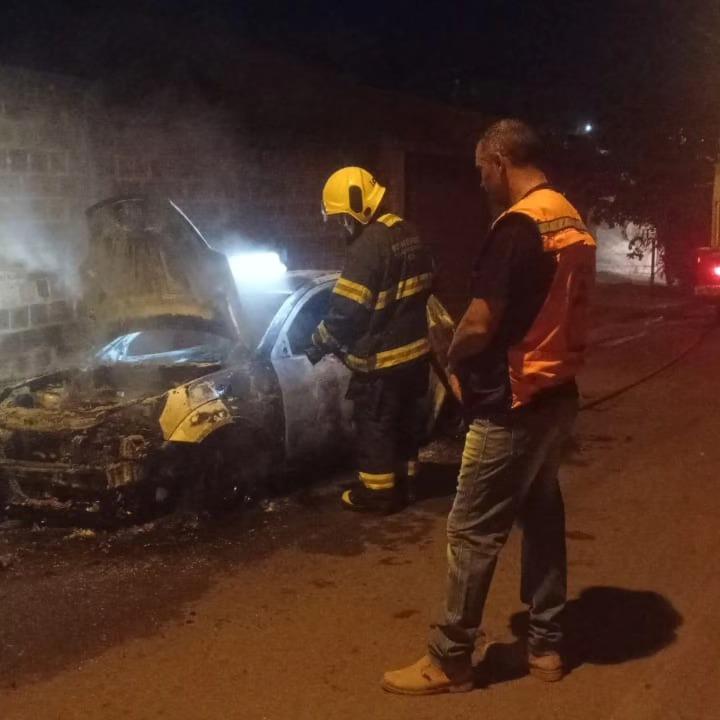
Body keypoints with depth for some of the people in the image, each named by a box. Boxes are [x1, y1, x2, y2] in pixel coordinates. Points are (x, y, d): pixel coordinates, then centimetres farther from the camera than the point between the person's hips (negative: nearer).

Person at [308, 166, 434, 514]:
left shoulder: (369, 244, -21)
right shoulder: (408, 234, 8)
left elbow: (347, 309, -21)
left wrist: (319, 344, -8)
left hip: (381, 357, -9)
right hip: (414, 349, 9)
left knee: (374, 425, 5)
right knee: (405, 420, 18)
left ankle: (377, 491, 14)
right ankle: (404, 482, 30)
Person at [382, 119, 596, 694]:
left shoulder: (517, 226, -19)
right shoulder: (574, 223, 10)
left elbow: (480, 326, -23)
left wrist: (453, 358, -2)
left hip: (513, 405, -9)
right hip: (558, 395, 9)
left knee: (473, 532, 0)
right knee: (542, 515, 17)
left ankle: (450, 661, 12)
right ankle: (546, 644, 27)